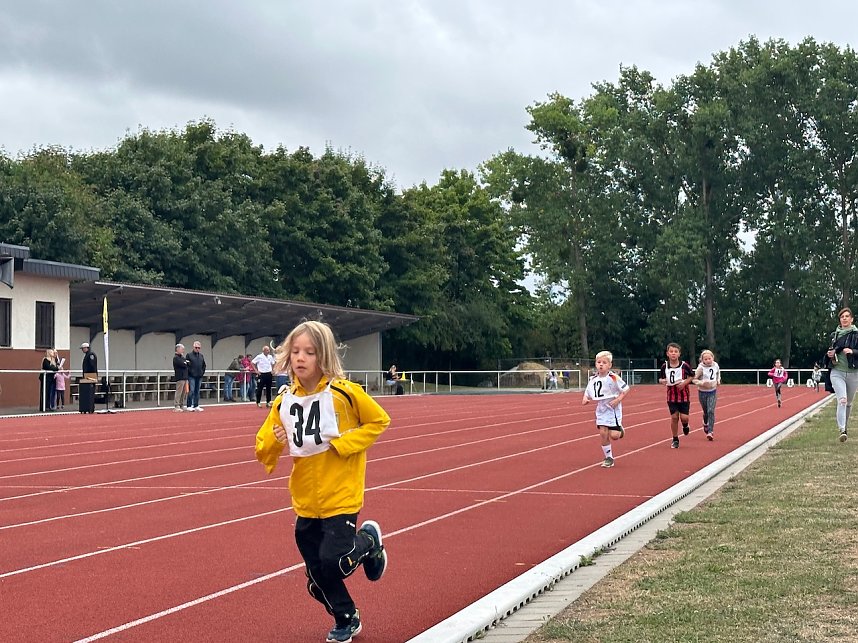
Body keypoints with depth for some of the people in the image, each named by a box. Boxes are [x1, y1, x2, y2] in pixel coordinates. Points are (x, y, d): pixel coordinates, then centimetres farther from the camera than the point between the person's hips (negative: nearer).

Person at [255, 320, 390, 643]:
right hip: (305, 502, 5)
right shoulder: (285, 402, -2)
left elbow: (379, 420, -3)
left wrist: (344, 443, -15)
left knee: (333, 561, -15)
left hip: (341, 497, -5)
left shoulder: (344, 392, -15)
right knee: (317, 580, 10)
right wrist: (274, 440, -18)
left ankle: (370, 543, 18)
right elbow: (263, 451, 5)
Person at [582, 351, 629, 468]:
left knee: (614, 435, -9)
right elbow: (587, 392, 12)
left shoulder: (613, 378, -15)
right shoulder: (593, 379, 0)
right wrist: (585, 399, -10)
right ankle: (608, 458, 10)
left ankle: (620, 430, 29)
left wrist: (618, 399, -20)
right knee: (603, 433, -4)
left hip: (613, 409, -4)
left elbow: (626, 389, -9)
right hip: (601, 410, 4)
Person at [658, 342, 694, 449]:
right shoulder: (664, 366, -6)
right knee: (674, 417, 1)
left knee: (684, 417, -7)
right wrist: (662, 381, -17)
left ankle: (685, 425, 32)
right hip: (671, 395, 1)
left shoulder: (684, 365, -11)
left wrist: (685, 383, -14)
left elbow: (692, 376, 2)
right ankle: (675, 440, 15)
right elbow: (660, 378, 6)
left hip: (684, 395, -1)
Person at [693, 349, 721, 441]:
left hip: (712, 392, 1)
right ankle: (705, 424, 44)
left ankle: (710, 432, -11)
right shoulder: (700, 368, -16)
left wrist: (718, 380, 6)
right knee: (706, 412, 12)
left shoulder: (716, 366, -4)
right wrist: (702, 383, -28)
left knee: (711, 411, -12)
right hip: (702, 392, -1)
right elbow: (693, 379, -14)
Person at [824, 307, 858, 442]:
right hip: (837, 372, 0)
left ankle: (845, 427, 32)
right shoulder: (834, 335, 10)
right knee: (842, 400, -19)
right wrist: (829, 354, 0)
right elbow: (829, 351, 21)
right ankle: (842, 431, -25)